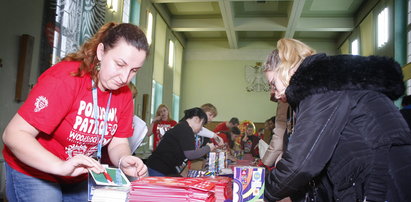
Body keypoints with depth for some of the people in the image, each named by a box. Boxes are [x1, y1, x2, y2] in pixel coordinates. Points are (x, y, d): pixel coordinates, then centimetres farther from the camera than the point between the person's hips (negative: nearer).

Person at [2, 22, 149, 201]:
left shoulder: (124, 94, -8)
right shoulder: (65, 78, -26)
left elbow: (118, 143, -3)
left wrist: (123, 160, -26)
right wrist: (61, 166, -42)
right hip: (32, 172, -5)